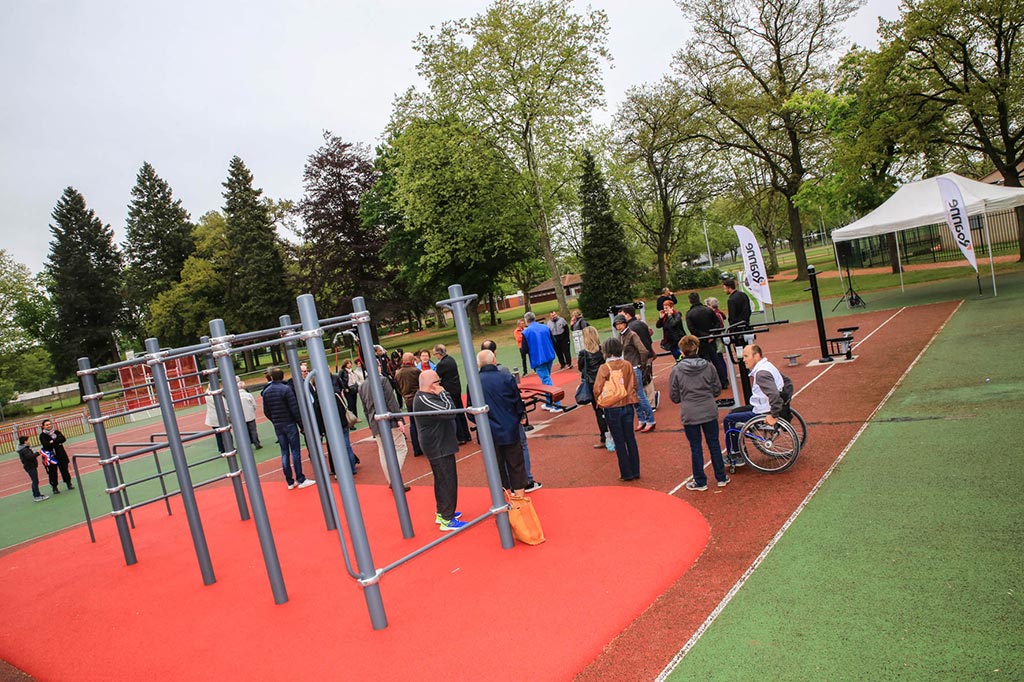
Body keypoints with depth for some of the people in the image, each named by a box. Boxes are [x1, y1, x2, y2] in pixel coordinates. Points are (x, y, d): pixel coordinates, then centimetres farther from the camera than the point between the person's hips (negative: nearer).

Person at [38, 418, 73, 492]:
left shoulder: (56, 432, 7)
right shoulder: (42, 435, -3)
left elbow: (63, 439, -8)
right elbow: (46, 445, -17)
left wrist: (53, 441, -17)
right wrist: (57, 443, -14)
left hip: (61, 455, 3)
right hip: (51, 456, -3)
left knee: (64, 469, 9)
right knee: (52, 472, 1)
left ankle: (68, 483, 20)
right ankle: (54, 487, 11)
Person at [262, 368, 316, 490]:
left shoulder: (266, 392, 4)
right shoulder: (286, 389, -14)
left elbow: (266, 412, 8)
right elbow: (294, 408, -15)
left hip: (277, 426, 5)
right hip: (289, 424, -5)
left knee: (284, 452, 9)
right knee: (295, 451, 0)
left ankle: (290, 482, 12)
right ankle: (301, 480, 2)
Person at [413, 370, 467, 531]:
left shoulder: (424, 397, 8)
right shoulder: (424, 400, -25)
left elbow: (445, 411, 13)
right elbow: (450, 411, -29)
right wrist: (443, 393, -19)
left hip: (438, 445, 11)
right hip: (439, 447, -11)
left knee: (441, 481, 21)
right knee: (448, 482, -4)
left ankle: (441, 513, 33)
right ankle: (447, 520, 3)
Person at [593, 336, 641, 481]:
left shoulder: (604, 368, -14)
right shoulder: (627, 365, -3)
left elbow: (597, 389, -15)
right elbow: (635, 384, 4)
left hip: (612, 409, -4)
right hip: (627, 406, 4)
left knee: (619, 442, 7)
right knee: (630, 438, 14)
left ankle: (627, 473, 12)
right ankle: (635, 471, 20)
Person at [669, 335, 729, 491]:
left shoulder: (676, 370, -8)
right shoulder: (708, 366, -4)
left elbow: (674, 397, -2)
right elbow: (717, 390, 4)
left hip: (689, 415, -2)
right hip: (709, 412, 2)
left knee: (696, 447, 9)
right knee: (714, 444, 15)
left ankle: (700, 482, 18)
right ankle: (721, 478, 25)